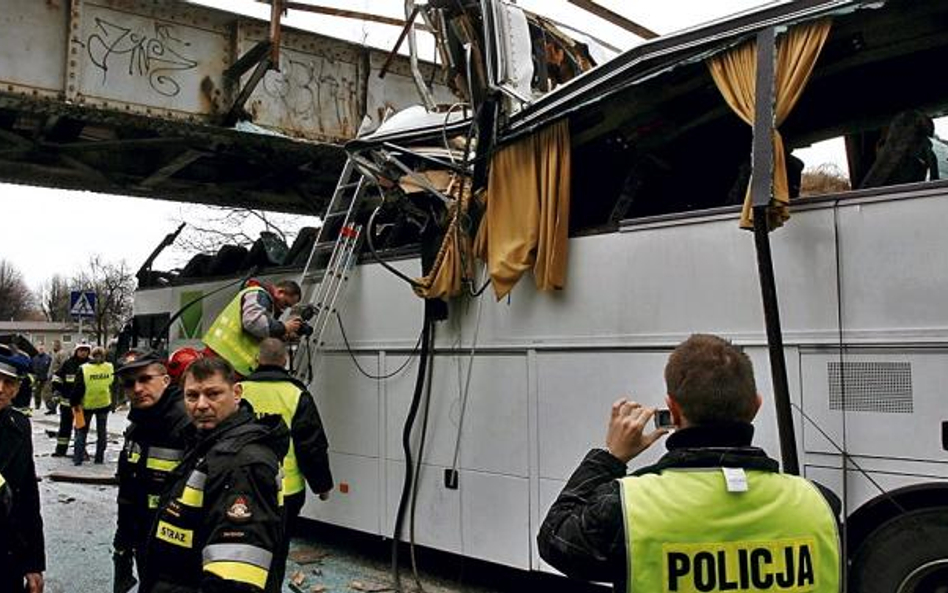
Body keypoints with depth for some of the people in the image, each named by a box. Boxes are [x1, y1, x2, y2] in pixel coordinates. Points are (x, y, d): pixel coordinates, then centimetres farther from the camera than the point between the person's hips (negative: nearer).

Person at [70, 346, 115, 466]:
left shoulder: (83, 369, -13)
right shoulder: (110, 367, -6)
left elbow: (77, 388, -10)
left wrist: (74, 403, -1)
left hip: (87, 404, -2)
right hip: (104, 403, 2)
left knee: (82, 431, 11)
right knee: (102, 431, 13)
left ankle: (77, 458, 9)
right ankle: (99, 457, 16)